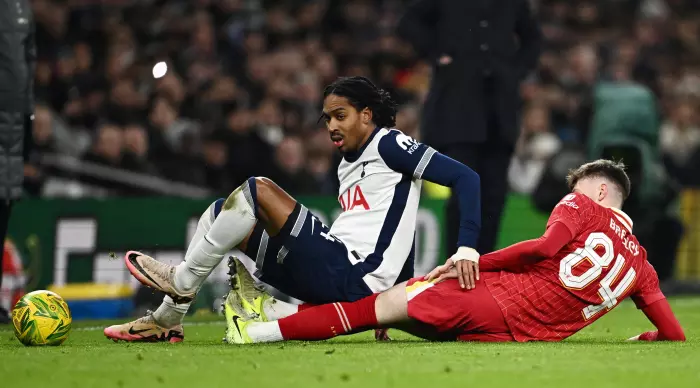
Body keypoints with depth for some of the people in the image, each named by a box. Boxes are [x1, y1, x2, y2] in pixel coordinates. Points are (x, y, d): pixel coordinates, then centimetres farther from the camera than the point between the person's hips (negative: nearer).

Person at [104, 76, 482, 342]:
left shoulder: (387, 145, -4)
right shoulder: (348, 164, 22)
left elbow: (465, 177, -13)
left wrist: (466, 249, -24)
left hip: (350, 279, -10)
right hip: (330, 272, 10)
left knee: (257, 191, -17)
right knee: (223, 213, 11)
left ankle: (182, 281, -5)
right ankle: (167, 319, 8)